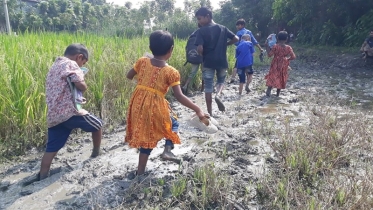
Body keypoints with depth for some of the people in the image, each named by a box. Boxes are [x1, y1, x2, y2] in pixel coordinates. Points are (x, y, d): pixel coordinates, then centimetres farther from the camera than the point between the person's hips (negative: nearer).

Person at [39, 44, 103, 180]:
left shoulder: (55, 66, 23)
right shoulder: (71, 64, -6)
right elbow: (80, 85, -17)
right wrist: (84, 86, 3)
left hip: (53, 115, 8)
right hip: (69, 112, -8)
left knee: (51, 148, 12)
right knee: (97, 125, 15)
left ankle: (42, 178, 13)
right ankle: (96, 153, 33)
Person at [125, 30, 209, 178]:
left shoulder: (142, 61, 1)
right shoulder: (171, 72, -10)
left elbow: (129, 76, 15)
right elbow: (179, 96, -15)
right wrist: (198, 110, -11)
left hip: (138, 104, 4)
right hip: (155, 107, -4)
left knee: (146, 135, 18)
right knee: (173, 124, 25)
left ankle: (140, 172, 26)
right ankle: (167, 150, 3)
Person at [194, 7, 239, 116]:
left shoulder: (202, 31, -7)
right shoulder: (222, 28, 6)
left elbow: (200, 49, -16)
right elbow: (236, 38, 4)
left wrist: (203, 56, 5)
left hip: (208, 62, -3)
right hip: (222, 61, 3)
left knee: (208, 87, 6)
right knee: (221, 81, 24)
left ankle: (210, 113, 9)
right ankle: (218, 95, -8)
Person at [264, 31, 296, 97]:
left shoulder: (275, 46, -13)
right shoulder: (288, 48, -8)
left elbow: (269, 55, -11)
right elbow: (293, 57, -10)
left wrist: (267, 47, -4)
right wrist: (287, 59, 7)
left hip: (275, 65, -1)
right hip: (283, 66, 1)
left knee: (272, 77, 6)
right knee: (281, 79, 14)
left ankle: (268, 90, -12)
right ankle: (278, 93, 19)